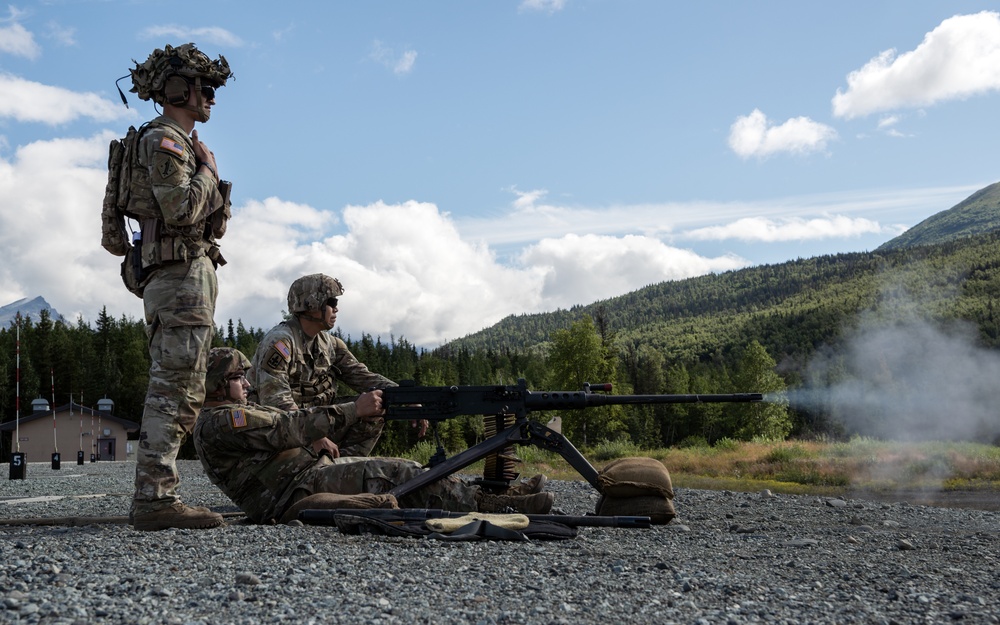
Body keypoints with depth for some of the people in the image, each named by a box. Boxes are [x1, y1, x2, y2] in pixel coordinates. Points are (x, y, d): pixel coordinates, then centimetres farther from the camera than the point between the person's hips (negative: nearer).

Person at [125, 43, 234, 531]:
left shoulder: (181, 142, 24)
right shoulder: (164, 140, -8)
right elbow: (181, 210, -20)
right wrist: (207, 171, -7)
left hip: (188, 277, 11)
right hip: (182, 274, -11)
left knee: (175, 392, 9)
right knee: (177, 391, -14)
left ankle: (152, 496, 12)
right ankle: (156, 498, -14)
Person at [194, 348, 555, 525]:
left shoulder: (240, 412, 24)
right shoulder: (218, 423, -10)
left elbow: (289, 423, 15)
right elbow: (289, 429, -19)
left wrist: (359, 414, 1)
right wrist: (353, 411, -17)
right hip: (295, 490, -10)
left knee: (402, 473, -2)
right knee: (393, 474, -20)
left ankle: (491, 502, -10)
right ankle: (487, 506, -18)